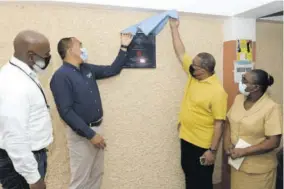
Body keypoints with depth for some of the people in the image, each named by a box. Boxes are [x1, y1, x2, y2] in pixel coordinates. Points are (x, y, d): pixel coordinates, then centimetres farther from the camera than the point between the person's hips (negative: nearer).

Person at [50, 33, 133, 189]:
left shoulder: (87, 69, 7)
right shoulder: (61, 76, -17)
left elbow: (113, 70, 17)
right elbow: (66, 112, -23)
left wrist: (124, 47, 13)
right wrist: (90, 134, -23)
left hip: (97, 128, 8)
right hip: (81, 134, -7)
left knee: (96, 175, 19)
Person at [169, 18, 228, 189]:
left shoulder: (217, 91, -21)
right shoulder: (193, 76, -1)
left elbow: (219, 124, -19)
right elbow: (180, 53, 5)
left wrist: (212, 150, -20)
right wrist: (174, 28, 8)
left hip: (203, 144, -7)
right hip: (186, 138, 7)